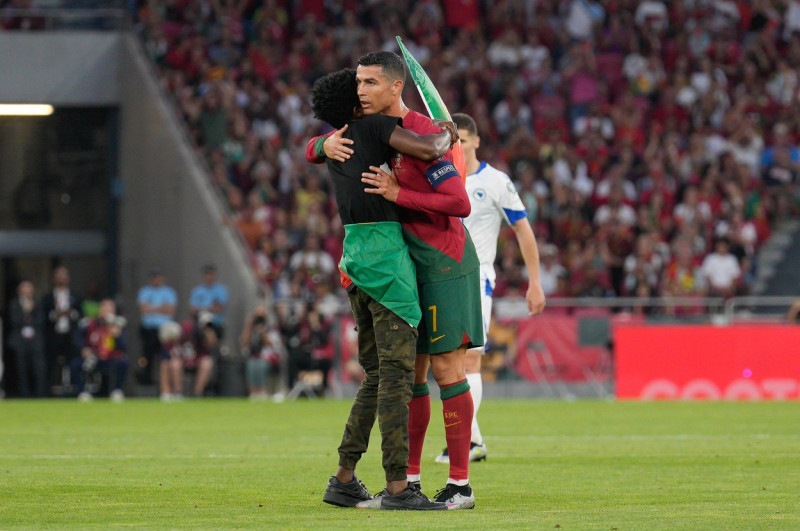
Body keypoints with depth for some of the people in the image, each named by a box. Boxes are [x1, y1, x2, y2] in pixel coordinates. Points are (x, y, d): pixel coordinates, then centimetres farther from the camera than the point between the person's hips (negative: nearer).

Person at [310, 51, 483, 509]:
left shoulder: (421, 134, -18)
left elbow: (460, 204, -23)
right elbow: (312, 150, 16)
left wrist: (398, 195, -23)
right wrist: (326, 144, -8)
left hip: (445, 261, -8)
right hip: (410, 265, 8)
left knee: (446, 369, -8)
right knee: (410, 371, 9)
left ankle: (461, 484, -5)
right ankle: (410, 479, 14)